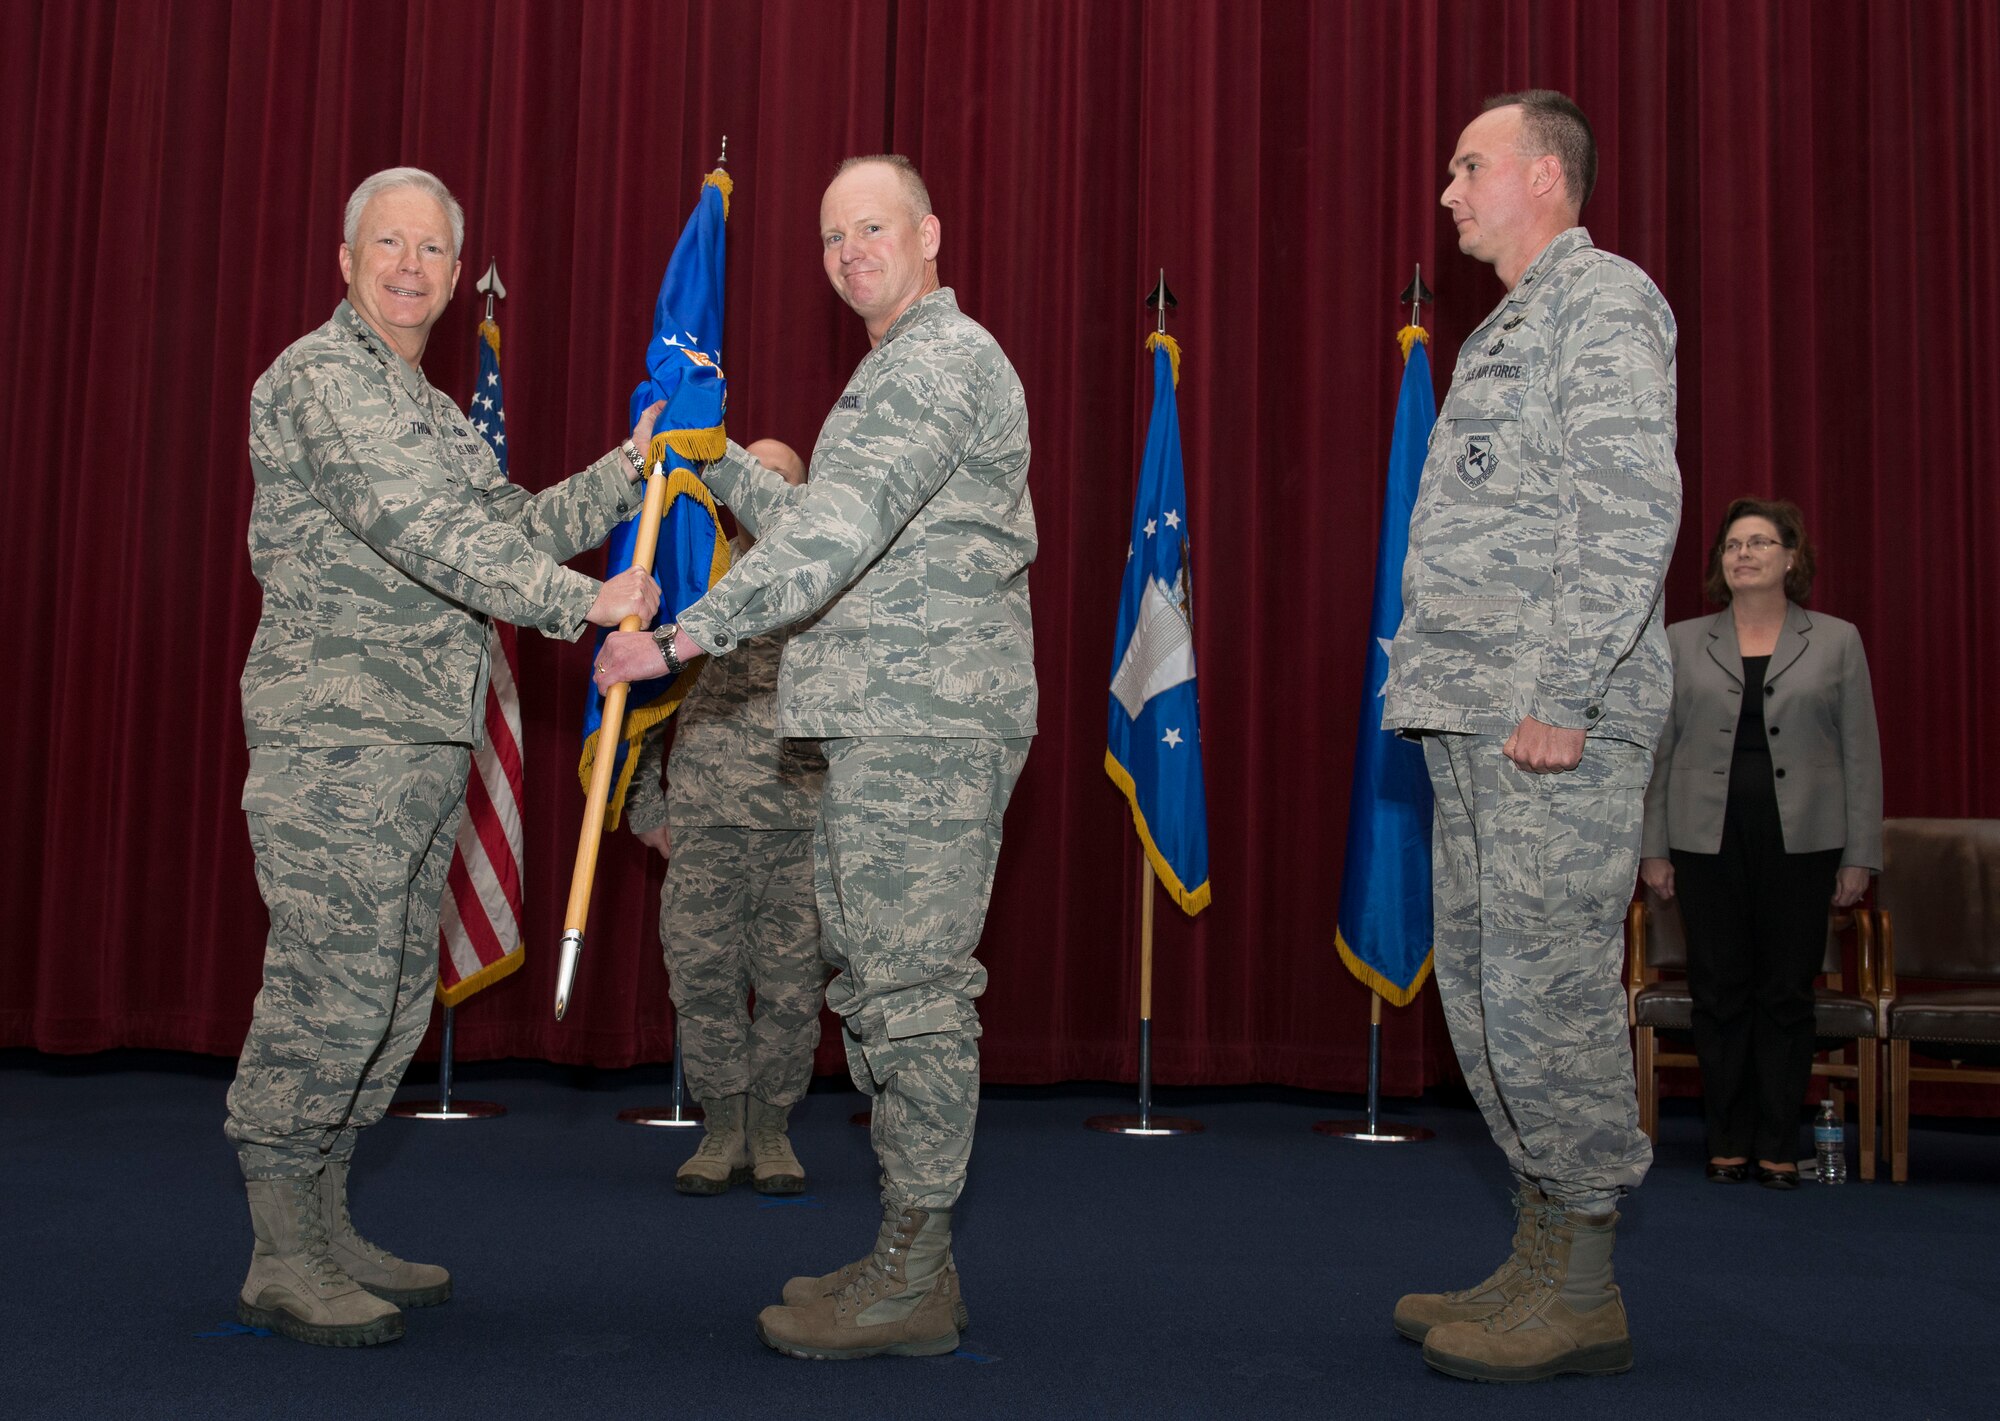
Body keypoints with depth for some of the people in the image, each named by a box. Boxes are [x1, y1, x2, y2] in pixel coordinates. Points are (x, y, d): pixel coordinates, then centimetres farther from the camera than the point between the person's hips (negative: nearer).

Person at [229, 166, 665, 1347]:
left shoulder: (433, 411, 23)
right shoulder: (323, 376, -7)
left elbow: (508, 527, 20)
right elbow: (421, 532, -20)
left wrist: (626, 473, 12)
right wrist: (583, 601, -24)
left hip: (426, 738, 9)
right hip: (337, 730, -9)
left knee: (395, 990, 10)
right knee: (330, 984, -8)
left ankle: (327, 1228, 20)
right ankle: (281, 1259, 1)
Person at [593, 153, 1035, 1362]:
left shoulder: (944, 361, -10)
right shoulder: (901, 369, 25)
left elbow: (838, 533, -21)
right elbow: (814, 527, 30)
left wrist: (684, 636, -22)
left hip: (928, 727, -11)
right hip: (880, 723, 11)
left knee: (911, 989, -8)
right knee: (878, 985, 13)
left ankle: (913, 1284, 0)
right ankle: (909, 1259, 21)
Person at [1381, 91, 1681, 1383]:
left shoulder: (1603, 300, -4)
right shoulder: (1510, 328, 24)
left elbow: (1634, 512, -15)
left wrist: (1561, 696, -20)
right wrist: (1448, 691, 16)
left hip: (1553, 722, -10)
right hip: (1475, 721, 10)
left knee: (1547, 986, -8)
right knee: (1488, 981, 10)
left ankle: (1583, 1291, 2)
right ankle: (1543, 1264, 18)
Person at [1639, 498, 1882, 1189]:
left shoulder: (1837, 641, 7)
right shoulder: (1682, 643, 9)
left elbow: (1862, 754, 5)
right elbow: (1658, 750, 8)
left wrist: (1860, 855, 0)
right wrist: (1653, 848, 2)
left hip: (1801, 844, 0)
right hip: (1709, 843, 1)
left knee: (1787, 995, 3)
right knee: (1719, 995, 4)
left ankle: (1779, 1145, 13)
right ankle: (1728, 1142, 15)